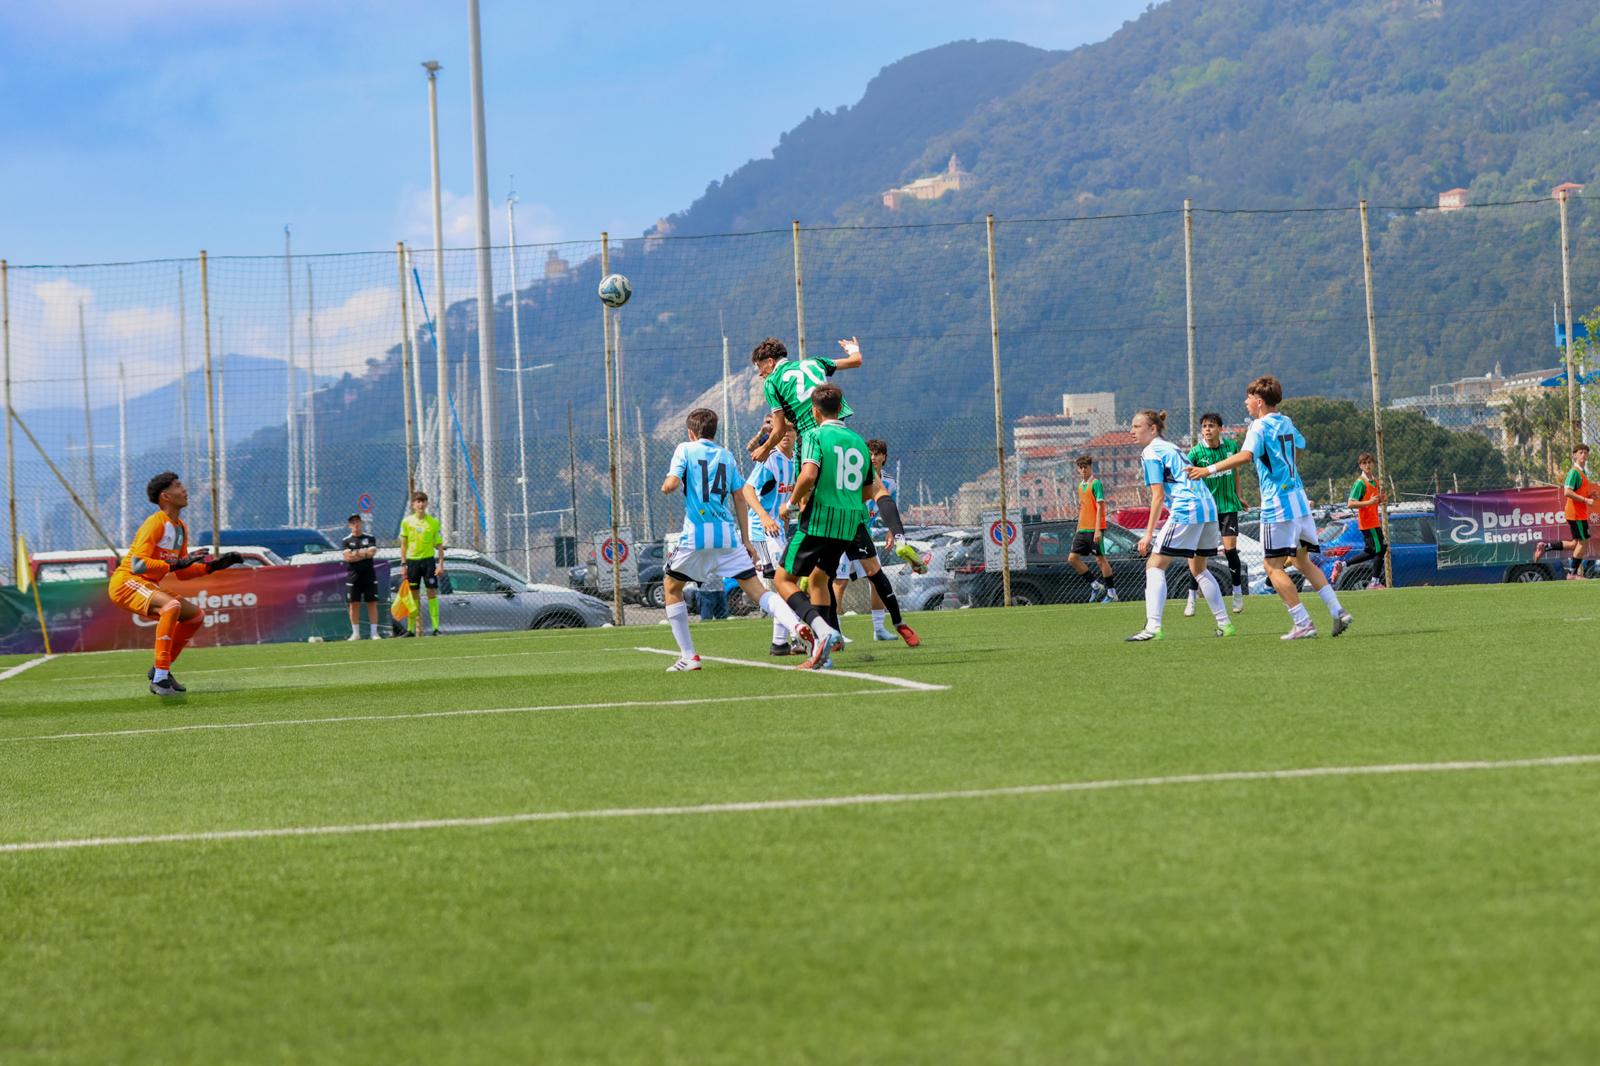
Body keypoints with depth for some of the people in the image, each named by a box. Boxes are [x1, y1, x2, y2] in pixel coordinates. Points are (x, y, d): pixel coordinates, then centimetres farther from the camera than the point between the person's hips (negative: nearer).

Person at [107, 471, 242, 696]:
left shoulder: (181, 528, 14)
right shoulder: (156, 523, -16)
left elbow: (182, 574, 18)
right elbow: (138, 565, -26)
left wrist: (212, 566, 7)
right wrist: (176, 564, -28)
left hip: (146, 587, 10)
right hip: (125, 582, -10)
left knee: (196, 616, 11)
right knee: (172, 605, -34)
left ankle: (160, 671, 16)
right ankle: (160, 678, -38)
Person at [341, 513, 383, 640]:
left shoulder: (370, 538, 7)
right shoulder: (346, 541, 6)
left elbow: (372, 552, -9)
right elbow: (348, 557, -8)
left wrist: (357, 553, -9)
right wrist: (365, 554, -9)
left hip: (369, 575, 0)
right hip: (353, 576, 0)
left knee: (372, 603, -2)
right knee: (354, 604, 0)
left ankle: (374, 632, 1)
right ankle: (355, 633, 5)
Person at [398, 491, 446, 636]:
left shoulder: (434, 523, 0)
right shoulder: (406, 522, 2)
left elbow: (439, 545, 3)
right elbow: (403, 545, 7)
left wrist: (441, 564, -5)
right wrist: (404, 564, 1)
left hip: (428, 560, -1)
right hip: (412, 560, 1)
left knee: (432, 593, -6)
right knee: (413, 594, 5)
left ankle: (436, 627, -5)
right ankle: (411, 629, 10)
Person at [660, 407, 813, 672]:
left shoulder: (685, 449, 5)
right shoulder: (726, 456, 16)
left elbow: (672, 483, -10)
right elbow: (739, 498, 14)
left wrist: (665, 488, 15)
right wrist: (745, 540, 19)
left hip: (696, 533, -3)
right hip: (727, 534, 3)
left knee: (671, 587, 17)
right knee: (756, 589, -1)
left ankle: (688, 656, 10)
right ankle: (796, 624, -28)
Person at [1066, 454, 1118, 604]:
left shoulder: (1095, 483, -9)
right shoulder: (1080, 486, 15)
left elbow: (1100, 507, -14)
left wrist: (1098, 529, -19)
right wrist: (1078, 529, 20)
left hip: (1094, 529, -8)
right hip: (1082, 530, 8)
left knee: (1100, 558, -5)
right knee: (1072, 558, 4)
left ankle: (1111, 593, 3)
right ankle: (1095, 585, 13)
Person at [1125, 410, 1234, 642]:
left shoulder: (1151, 454, -3)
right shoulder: (1171, 447, 24)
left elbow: (1158, 495, -11)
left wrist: (1149, 533, -12)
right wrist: (1169, 520, 27)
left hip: (1186, 510, -9)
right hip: (1208, 506, 9)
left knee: (1155, 566, -6)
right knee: (1198, 569, 23)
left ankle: (1153, 627, -18)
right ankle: (1224, 624, 22)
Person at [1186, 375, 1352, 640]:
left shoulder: (1259, 427, -11)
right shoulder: (1286, 423, 14)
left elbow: (1245, 456, -29)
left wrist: (1210, 469, -29)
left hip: (1278, 506, -8)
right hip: (1300, 500, 8)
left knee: (1274, 566, -3)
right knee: (1302, 560, 18)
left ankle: (1303, 624, -8)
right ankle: (1338, 611, 11)